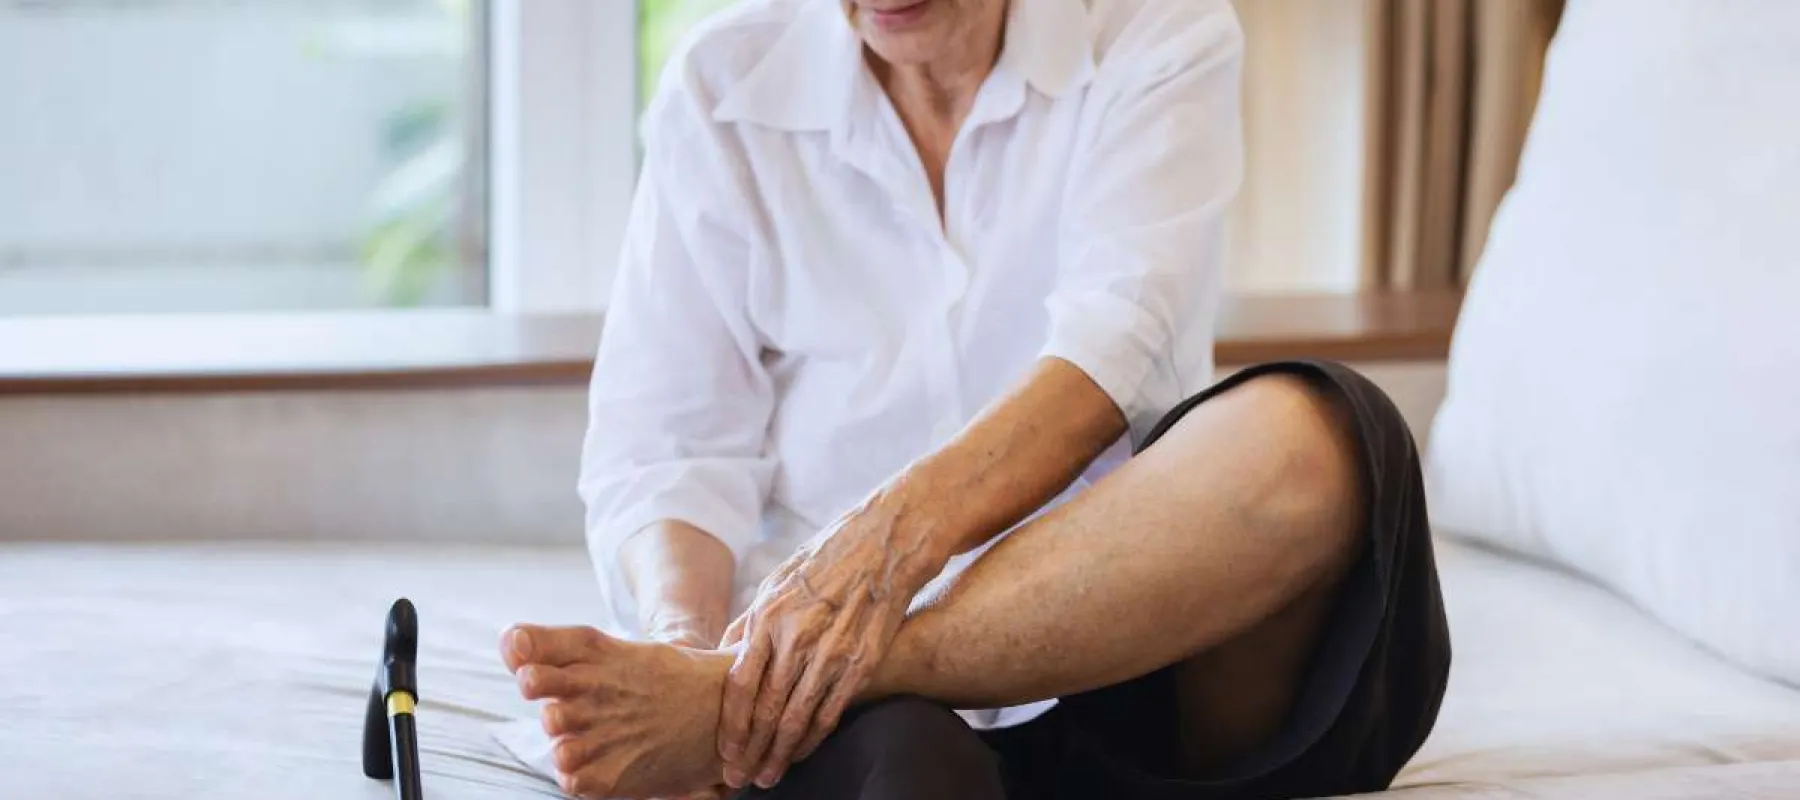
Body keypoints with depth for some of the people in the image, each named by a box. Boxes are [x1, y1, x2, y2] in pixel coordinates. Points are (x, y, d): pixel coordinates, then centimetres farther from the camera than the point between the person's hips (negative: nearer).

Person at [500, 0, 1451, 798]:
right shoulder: (721, 89, 5)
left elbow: (1116, 340, -16)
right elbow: (659, 448, 0)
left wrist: (901, 530, -35)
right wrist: (686, 639, -23)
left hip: (1132, 651, 2)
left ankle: (726, 704, -32)